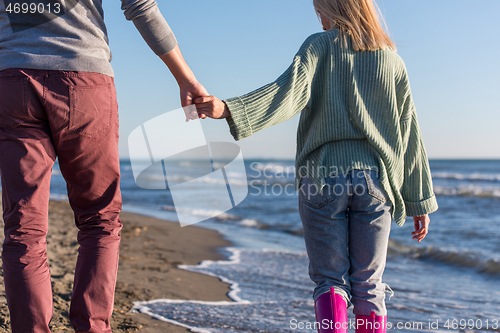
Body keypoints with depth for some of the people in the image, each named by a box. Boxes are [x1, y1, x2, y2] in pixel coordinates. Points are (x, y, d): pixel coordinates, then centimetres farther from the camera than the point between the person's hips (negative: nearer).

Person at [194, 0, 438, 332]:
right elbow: (410, 137, 8)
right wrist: (421, 200, 11)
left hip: (323, 179, -2)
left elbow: (290, 91, -17)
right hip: (374, 180, 2)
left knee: (331, 281, 8)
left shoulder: (319, 46, 3)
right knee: (368, 287, 11)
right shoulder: (392, 61, 11)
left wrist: (229, 109, -28)